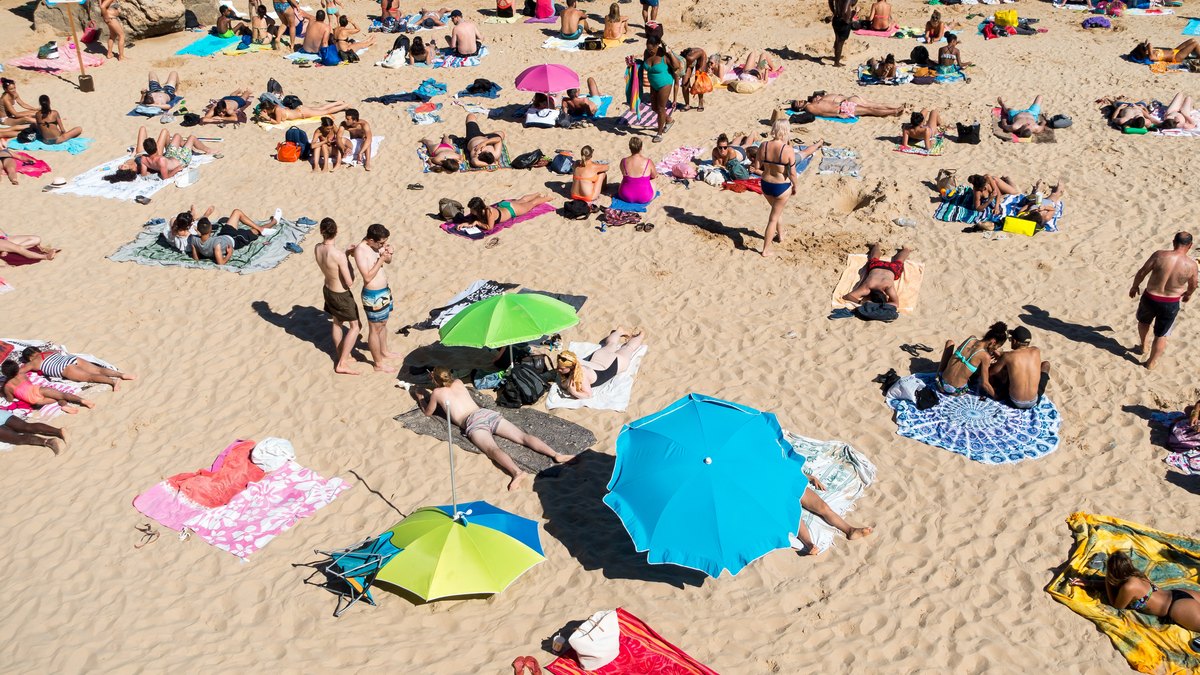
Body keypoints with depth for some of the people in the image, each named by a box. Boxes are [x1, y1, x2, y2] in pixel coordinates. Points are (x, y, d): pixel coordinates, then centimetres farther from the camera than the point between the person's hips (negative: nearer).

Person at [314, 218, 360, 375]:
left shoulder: (317, 248, -11)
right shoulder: (339, 255, -34)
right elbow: (349, 282, -27)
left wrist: (346, 252, 0)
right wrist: (352, 275, -6)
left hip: (327, 290, 7)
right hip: (341, 295, -7)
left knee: (336, 322, 26)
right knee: (355, 326, 10)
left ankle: (340, 355, 42)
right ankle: (341, 364, 9)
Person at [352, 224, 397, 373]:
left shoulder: (376, 245, -2)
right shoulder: (361, 250, -25)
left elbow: (388, 261, 13)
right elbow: (367, 277, -28)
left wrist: (388, 253, -9)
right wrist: (381, 260, -27)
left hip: (384, 290, 9)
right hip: (373, 295, -9)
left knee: (383, 323, 26)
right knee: (375, 329, 6)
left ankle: (384, 351, 47)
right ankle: (379, 364, 18)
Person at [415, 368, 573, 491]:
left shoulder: (437, 392, 16)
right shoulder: (459, 383, 29)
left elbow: (428, 412, 34)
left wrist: (420, 398, 50)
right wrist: (435, 377, 63)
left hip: (473, 422, -6)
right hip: (488, 413, 6)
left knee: (492, 449, -31)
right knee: (523, 437, -9)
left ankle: (517, 472, -61)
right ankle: (557, 455, -30)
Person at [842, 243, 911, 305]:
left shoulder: (888, 286, -48)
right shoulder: (867, 286, -45)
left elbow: (896, 304, -49)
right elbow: (846, 297, -50)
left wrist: (882, 305, -62)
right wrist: (860, 302, -65)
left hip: (891, 269, 0)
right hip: (875, 267, 1)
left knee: (897, 262, 33)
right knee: (874, 259, 35)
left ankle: (905, 250, 63)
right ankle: (877, 246, 65)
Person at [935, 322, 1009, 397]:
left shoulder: (971, 338, -4)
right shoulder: (985, 356, -17)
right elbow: (984, 384, -11)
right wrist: (996, 396, 3)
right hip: (956, 391, -4)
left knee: (950, 342, 21)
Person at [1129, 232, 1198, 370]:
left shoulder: (1159, 255, -16)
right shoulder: (1191, 265, -12)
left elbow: (1142, 273, -9)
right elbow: (1193, 285, 6)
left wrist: (1134, 286, 11)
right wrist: (1188, 294, 29)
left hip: (1150, 298, 0)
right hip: (1171, 304, 0)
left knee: (1143, 321, 33)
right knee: (1161, 335, 19)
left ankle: (1142, 347, 49)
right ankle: (1151, 363, 32)